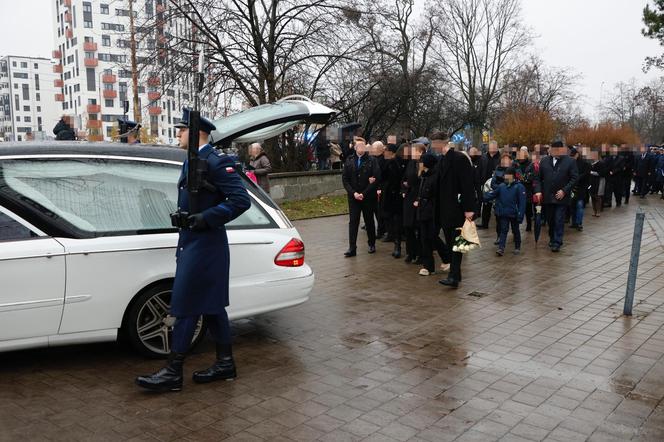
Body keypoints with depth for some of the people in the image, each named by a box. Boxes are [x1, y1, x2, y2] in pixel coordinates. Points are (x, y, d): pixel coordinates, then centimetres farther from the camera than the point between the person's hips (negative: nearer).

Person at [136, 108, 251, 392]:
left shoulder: (216, 162, -14)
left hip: (204, 246, -10)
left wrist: (207, 218, -23)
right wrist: (183, 216, 8)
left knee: (186, 307, -4)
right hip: (192, 243, 10)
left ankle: (173, 373, 6)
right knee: (211, 305, 14)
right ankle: (225, 364, 25)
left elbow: (241, 200, -20)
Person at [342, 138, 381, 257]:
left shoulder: (372, 160, -5)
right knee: (353, 222, 0)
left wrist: (363, 194, -14)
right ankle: (352, 248, 1)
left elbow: (376, 179, -10)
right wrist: (353, 193, -10)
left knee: (369, 221, 11)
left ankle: (372, 244, 26)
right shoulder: (349, 160, 3)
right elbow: (345, 179, 2)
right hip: (353, 196, 2)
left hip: (368, 197, -2)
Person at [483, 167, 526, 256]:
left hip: (514, 214, -3)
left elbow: (522, 202, -14)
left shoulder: (519, 187, -13)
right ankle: (501, 248, 0)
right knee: (503, 230, 3)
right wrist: (484, 197, -16)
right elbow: (492, 194, 1)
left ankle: (517, 247, 29)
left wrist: (520, 215, -18)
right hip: (503, 213, 3)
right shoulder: (501, 186, 0)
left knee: (515, 231, 14)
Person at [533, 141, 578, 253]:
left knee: (559, 221, -4)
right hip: (547, 197, 3)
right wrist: (538, 190, -5)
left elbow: (574, 178, -5)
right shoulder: (544, 161, 6)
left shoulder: (570, 161, -3)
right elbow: (538, 177, 8)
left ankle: (557, 243, 0)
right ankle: (552, 239, 29)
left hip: (561, 197, -3)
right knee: (550, 220, 13)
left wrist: (564, 191, -13)